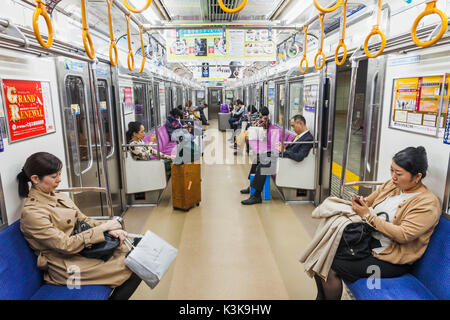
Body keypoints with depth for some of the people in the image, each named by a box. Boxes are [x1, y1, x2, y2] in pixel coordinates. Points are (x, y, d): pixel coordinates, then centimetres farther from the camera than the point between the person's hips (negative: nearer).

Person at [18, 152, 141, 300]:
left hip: (82, 248, 8)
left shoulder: (59, 197, 7)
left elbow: (83, 220, 10)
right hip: (67, 267, -8)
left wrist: (110, 228, -9)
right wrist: (103, 228, -18)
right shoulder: (32, 212, -18)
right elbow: (66, 245, -21)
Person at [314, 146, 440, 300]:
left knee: (331, 268, -19)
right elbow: (370, 201, 16)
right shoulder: (391, 184, 5)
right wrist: (360, 203, -9)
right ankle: (321, 296, 14)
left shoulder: (428, 203, -15)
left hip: (390, 260, -7)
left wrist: (368, 215, -23)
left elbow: (403, 235, -24)